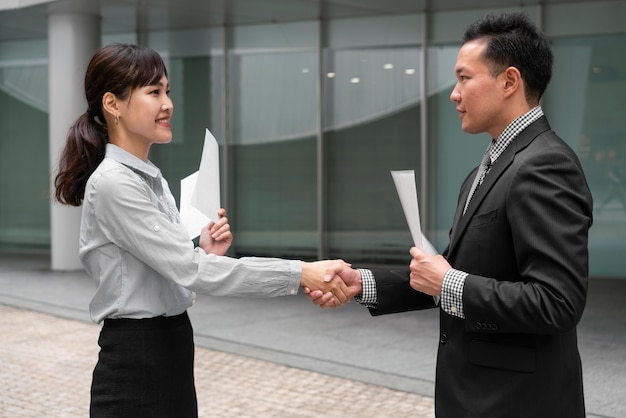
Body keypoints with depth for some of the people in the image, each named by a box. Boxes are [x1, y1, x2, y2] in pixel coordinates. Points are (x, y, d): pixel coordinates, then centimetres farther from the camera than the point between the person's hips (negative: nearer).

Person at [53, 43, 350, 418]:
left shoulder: (150, 178, 11)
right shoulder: (112, 183, -17)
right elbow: (188, 270, -24)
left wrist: (206, 254, -5)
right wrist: (299, 274, -27)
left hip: (168, 356, 8)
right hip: (135, 366, -8)